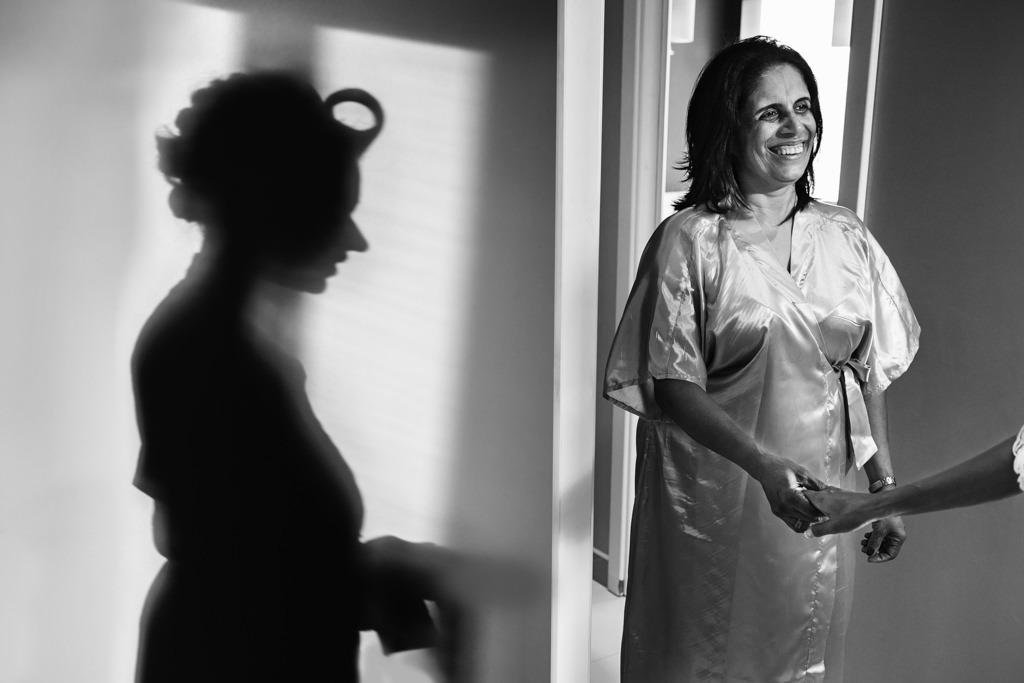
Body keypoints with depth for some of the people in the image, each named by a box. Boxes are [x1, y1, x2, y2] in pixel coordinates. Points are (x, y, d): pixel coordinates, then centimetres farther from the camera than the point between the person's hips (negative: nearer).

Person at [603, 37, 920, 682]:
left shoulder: (847, 237, 2)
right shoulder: (689, 241, -12)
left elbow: (870, 375, 7)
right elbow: (672, 388, -15)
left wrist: (886, 488, 5)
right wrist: (766, 467, -26)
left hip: (821, 498, 4)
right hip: (714, 500, -4)